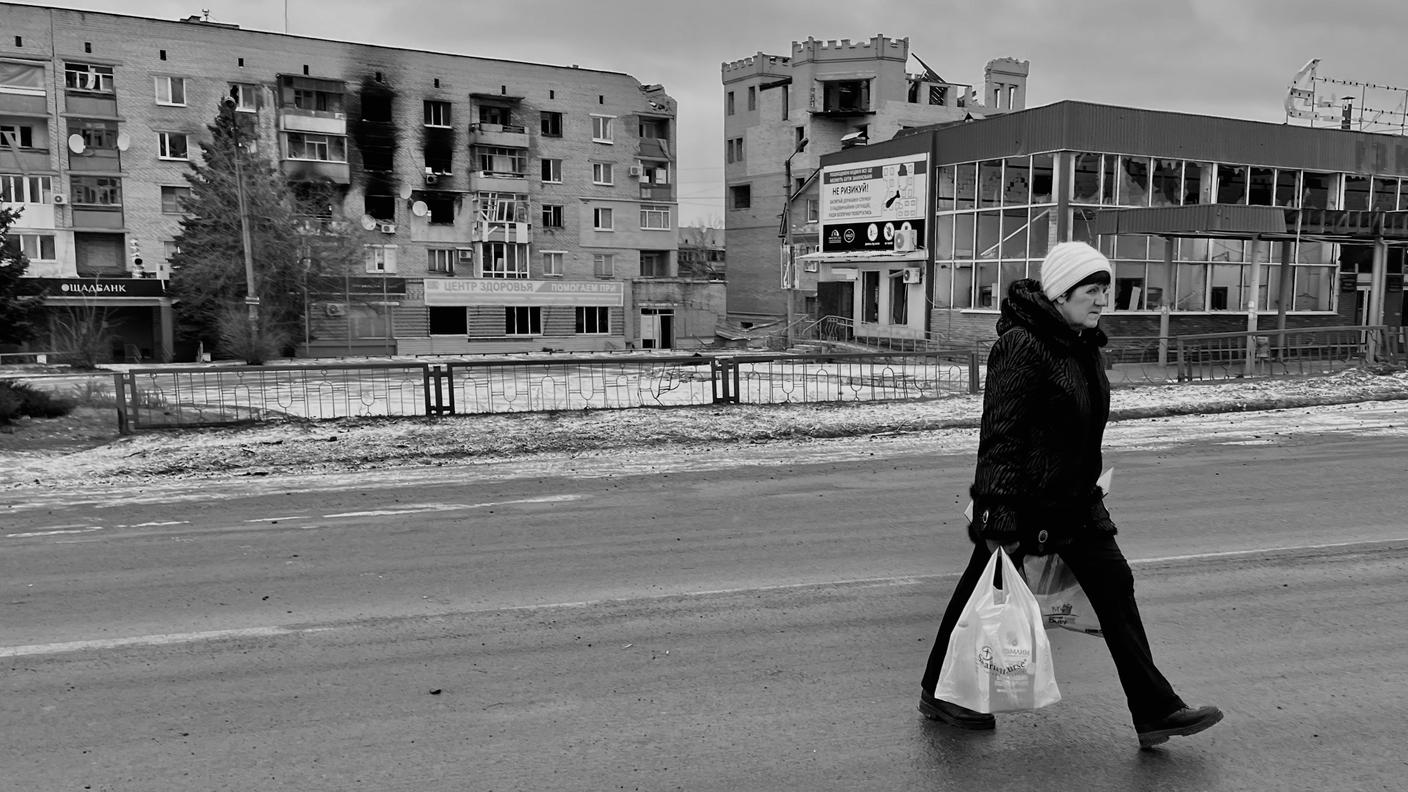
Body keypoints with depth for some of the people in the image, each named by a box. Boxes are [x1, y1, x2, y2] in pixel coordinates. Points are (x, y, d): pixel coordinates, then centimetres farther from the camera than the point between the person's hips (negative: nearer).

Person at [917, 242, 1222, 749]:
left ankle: (1155, 711, 14)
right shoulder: (1022, 347, -20)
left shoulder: (1084, 344, 9)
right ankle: (938, 695, 26)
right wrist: (999, 520, -25)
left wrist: (1088, 491, 25)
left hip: (1075, 499, 9)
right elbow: (1000, 435, -23)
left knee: (1115, 587, 5)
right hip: (1024, 500, -8)